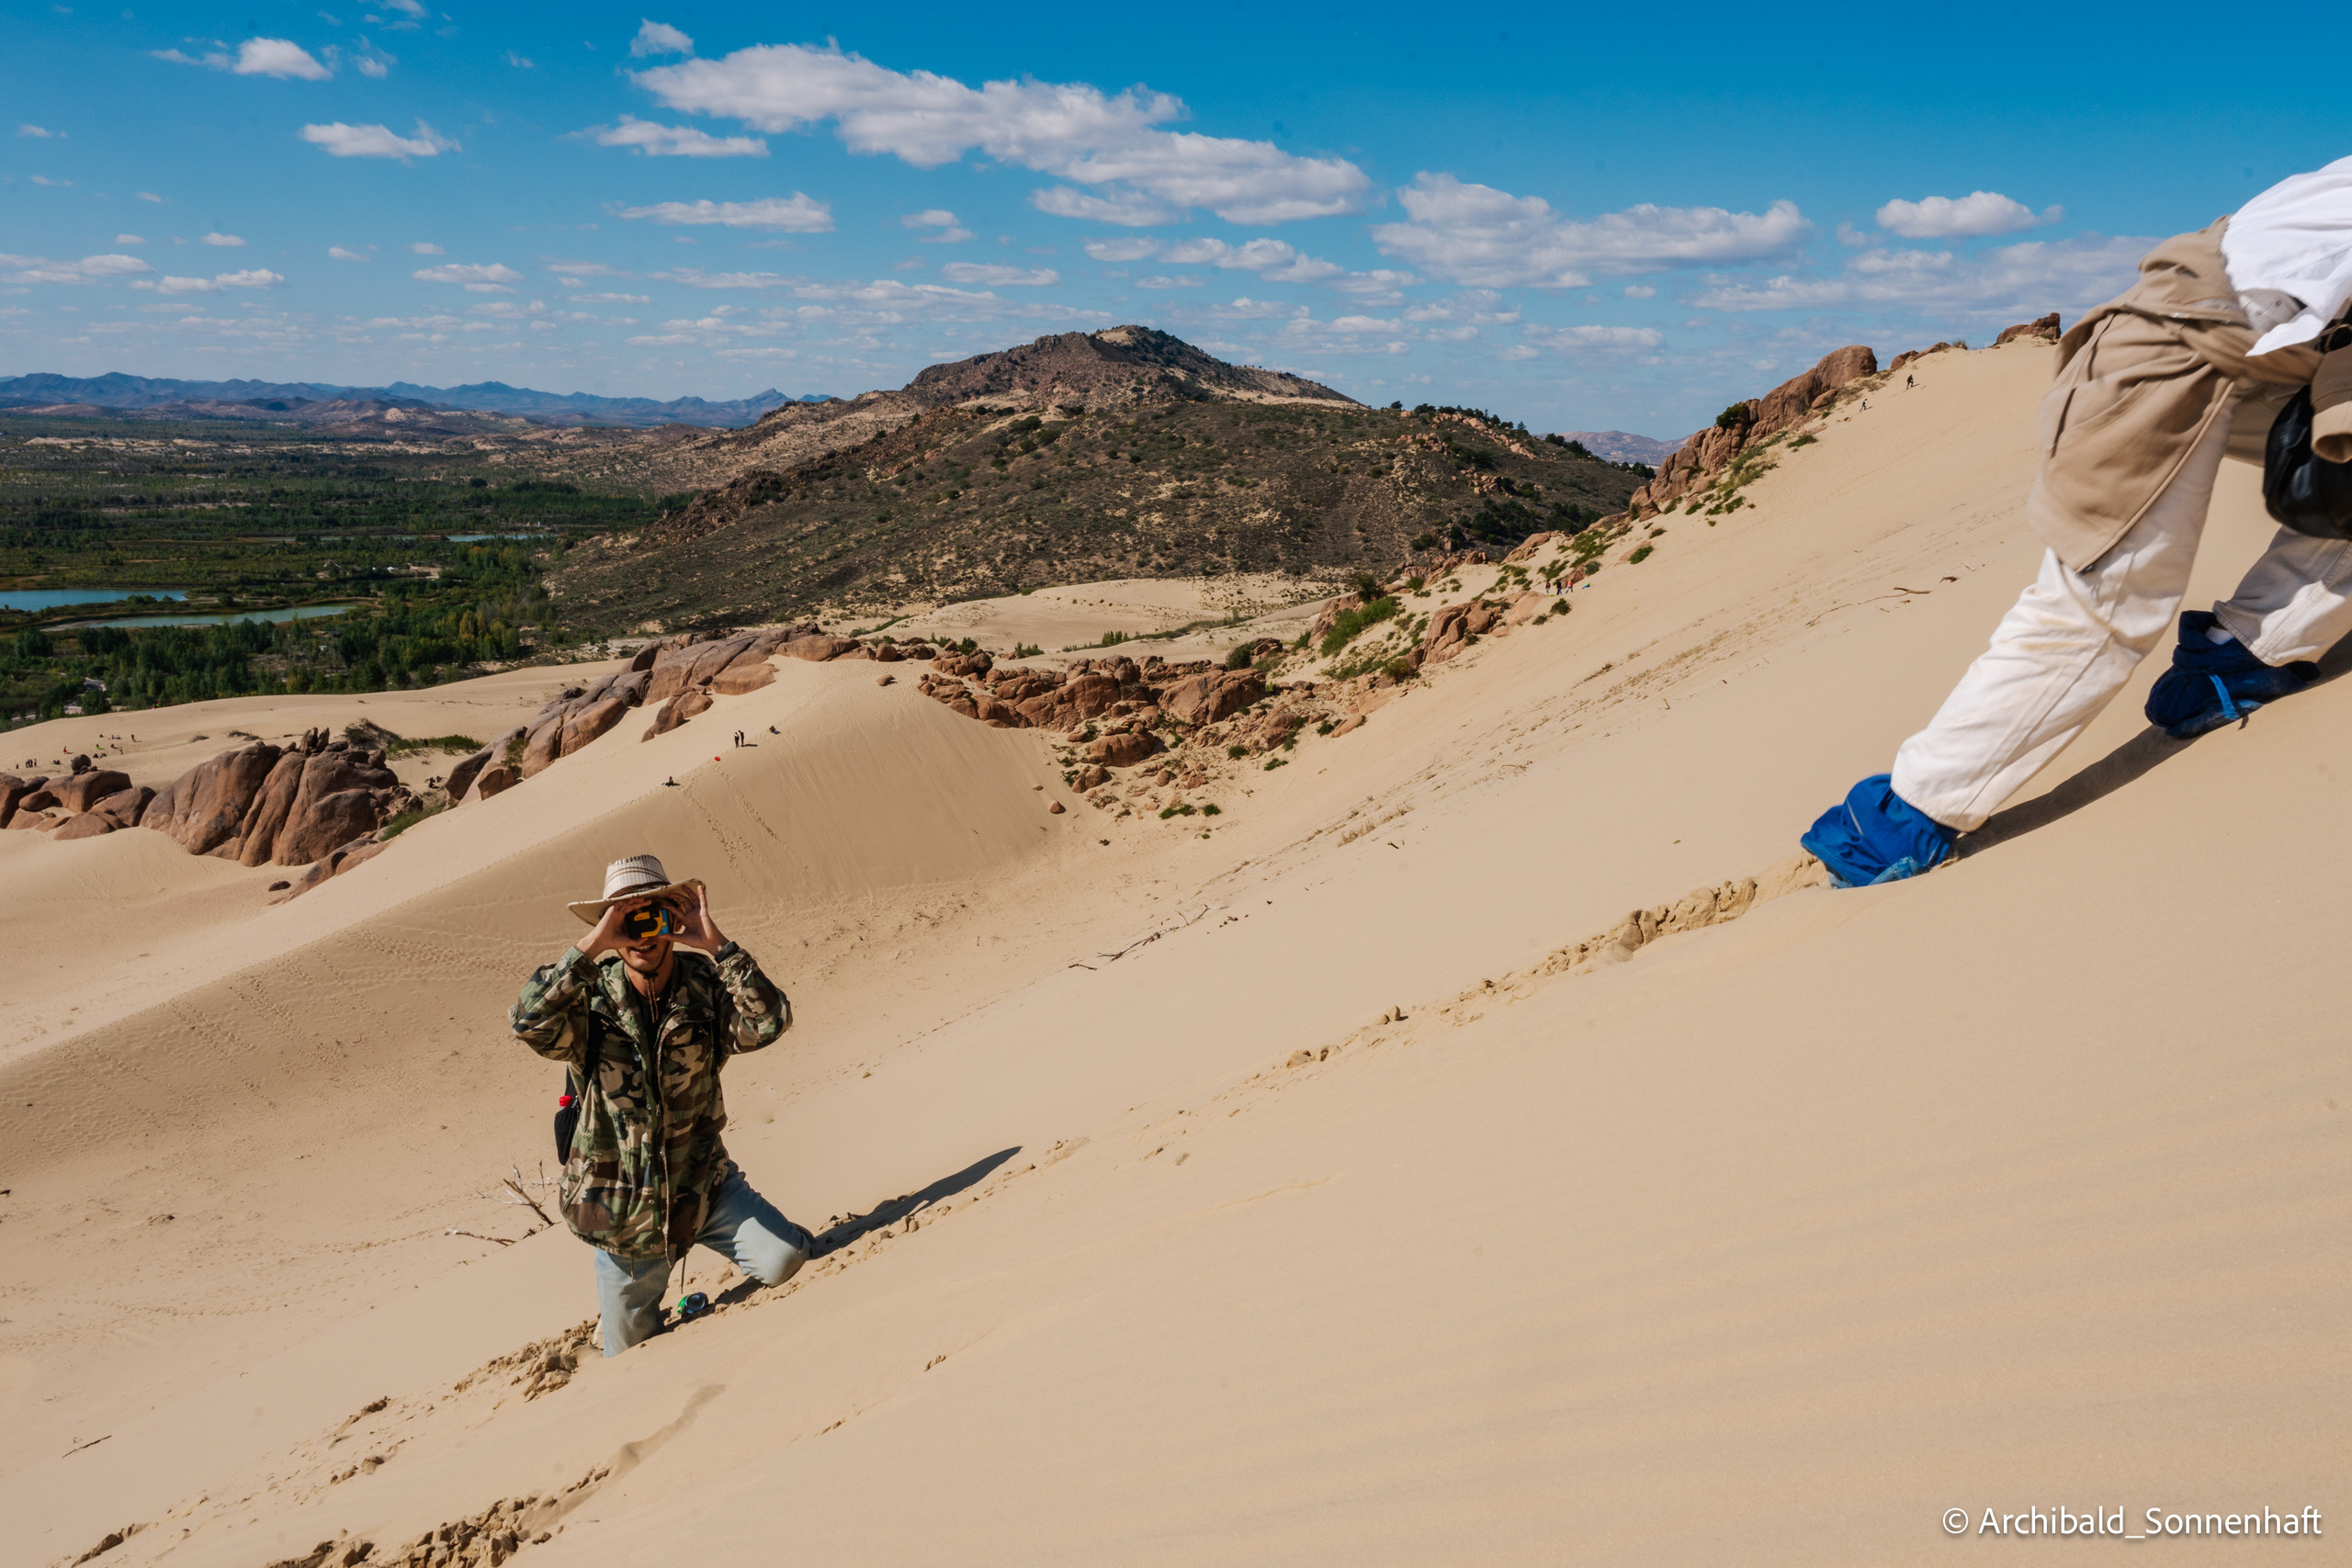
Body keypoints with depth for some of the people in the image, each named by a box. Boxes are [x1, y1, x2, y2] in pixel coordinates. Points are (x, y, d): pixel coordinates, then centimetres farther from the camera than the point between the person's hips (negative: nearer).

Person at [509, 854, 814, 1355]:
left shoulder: (705, 985, -11)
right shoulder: (591, 999, -14)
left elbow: (768, 1024, -29)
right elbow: (529, 1022, -34)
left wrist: (715, 945, -34)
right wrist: (590, 946, -39)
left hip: (701, 1182, 0)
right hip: (622, 1207, 0)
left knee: (783, 1261, -20)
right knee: (631, 1351, 14)